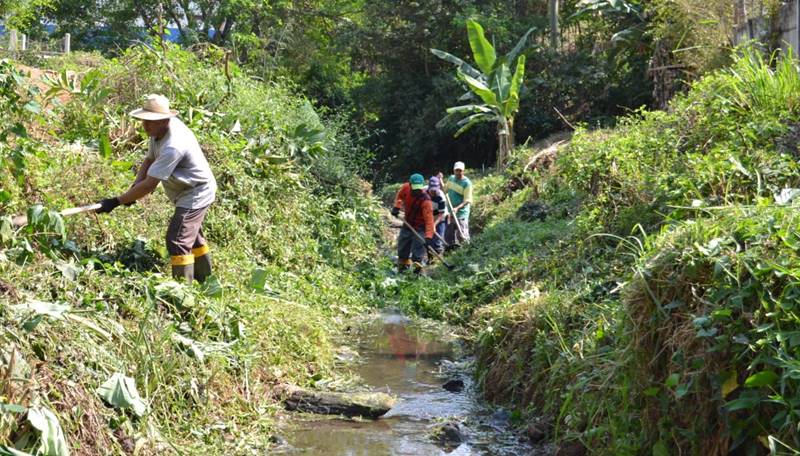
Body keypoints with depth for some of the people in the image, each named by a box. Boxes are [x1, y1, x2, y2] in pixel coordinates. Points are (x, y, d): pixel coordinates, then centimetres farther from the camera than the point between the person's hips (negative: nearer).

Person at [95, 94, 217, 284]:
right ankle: (204, 279, 40)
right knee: (192, 236, 24)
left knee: (177, 240, -15)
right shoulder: (159, 130, -7)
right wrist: (134, 188, -12)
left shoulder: (173, 146, -36)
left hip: (196, 193, -11)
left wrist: (116, 201, -33)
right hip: (190, 192, 11)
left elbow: (150, 184, -36)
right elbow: (149, 160, 4)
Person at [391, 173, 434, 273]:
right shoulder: (406, 187, -16)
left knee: (418, 248, -13)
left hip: (419, 227, -6)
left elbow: (429, 219, -36)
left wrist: (428, 236, -45)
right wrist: (397, 206, -7)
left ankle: (418, 268, -6)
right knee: (402, 247, 18)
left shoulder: (425, 200, -31)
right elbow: (399, 195, 10)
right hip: (407, 224, 6)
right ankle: (403, 265, 38)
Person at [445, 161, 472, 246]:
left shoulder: (466, 183, -15)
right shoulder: (451, 178, 8)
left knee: (462, 236, -8)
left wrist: (457, 208, -32)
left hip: (461, 213, -7)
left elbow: (467, 200, -19)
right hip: (450, 213, 7)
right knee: (449, 236, 14)